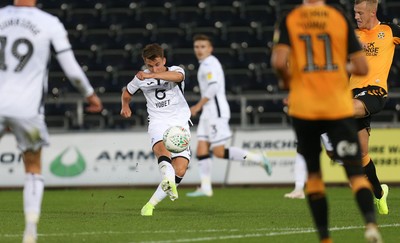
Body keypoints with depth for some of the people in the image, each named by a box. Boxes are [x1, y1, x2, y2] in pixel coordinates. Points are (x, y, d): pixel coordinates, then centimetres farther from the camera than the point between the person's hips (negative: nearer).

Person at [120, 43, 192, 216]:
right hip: (158, 122, 0)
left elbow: (178, 76, -30)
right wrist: (125, 106, 11)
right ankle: (168, 180, -65)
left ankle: (151, 204, -1)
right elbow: (127, 92, 29)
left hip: (179, 121, 0)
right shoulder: (142, 78, 7)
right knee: (161, 147, -35)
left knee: (180, 170, -12)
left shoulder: (175, 70, -2)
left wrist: (151, 76, -41)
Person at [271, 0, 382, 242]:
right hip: (339, 107, 0)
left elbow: (279, 62, -14)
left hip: (304, 107, 0)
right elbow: (362, 67, 0)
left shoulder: (289, 21, 0)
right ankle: (371, 222, -28)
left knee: (313, 174, 15)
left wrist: (287, 80, 7)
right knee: (356, 172, -3)